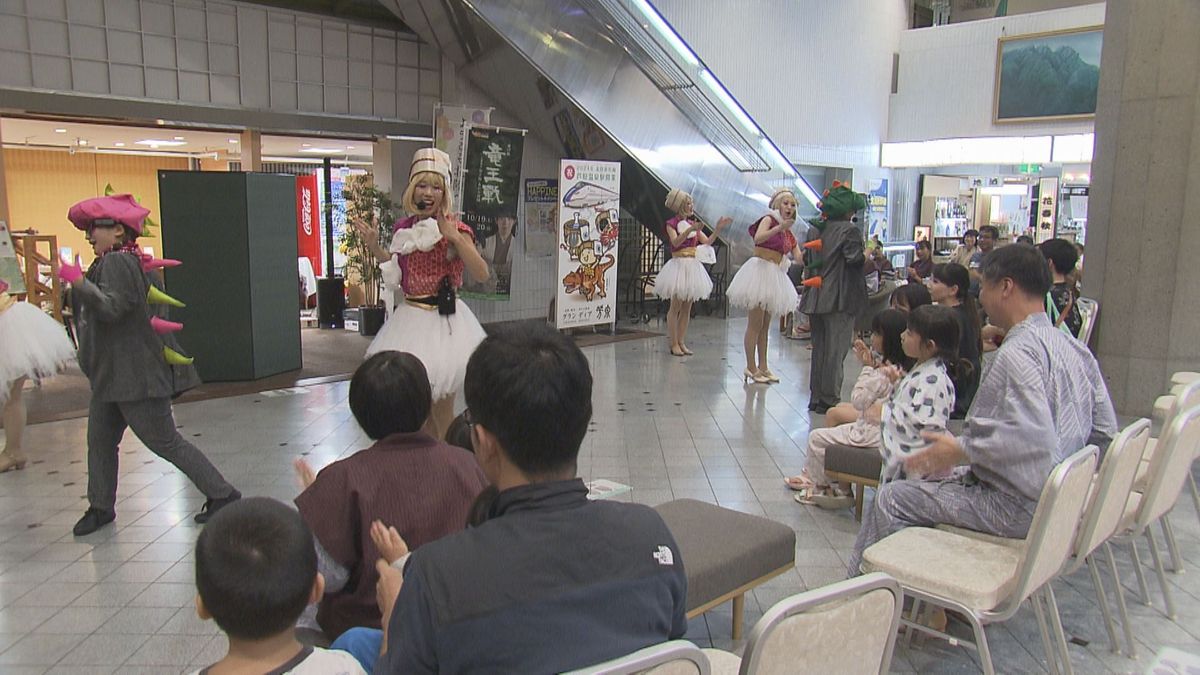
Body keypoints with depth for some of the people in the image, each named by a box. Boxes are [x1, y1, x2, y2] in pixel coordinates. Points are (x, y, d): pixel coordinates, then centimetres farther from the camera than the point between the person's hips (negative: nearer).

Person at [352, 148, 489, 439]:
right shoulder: (403, 228, 7)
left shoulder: (454, 229, -10)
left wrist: (455, 238, -29)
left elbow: (481, 273, -22)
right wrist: (374, 245, 10)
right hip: (410, 317, 6)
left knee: (441, 409, 3)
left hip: (444, 318, -6)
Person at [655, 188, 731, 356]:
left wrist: (718, 228, -1)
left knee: (687, 308, 6)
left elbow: (707, 242, 11)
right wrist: (690, 229, -30)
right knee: (675, 307, -4)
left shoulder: (694, 224, 16)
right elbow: (675, 242, -19)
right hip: (679, 265, -6)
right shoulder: (671, 224, -1)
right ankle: (674, 344, -1)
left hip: (693, 266, 6)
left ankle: (681, 342, 11)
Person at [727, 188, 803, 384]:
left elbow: (800, 258, 13)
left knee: (765, 325, 11)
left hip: (775, 276, 8)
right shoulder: (769, 219, -3)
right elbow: (758, 237, -24)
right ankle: (751, 367, 0)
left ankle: (762, 366, 16)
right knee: (755, 323, -5)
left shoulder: (788, 234, 17)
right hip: (760, 270, -8)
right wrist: (779, 227, -32)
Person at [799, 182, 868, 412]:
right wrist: (869, 255, 1)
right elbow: (854, 259, -17)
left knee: (819, 347, 14)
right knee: (836, 350, 0)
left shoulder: (815, 229, 11)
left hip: (816, 296, 7)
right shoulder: (850, 229, -9)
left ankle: (816, 398, 19)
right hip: (840, 298, -6)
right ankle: (829, 400, 2)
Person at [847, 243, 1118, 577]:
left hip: (1016, 506, -10)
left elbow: (1032, 438, -32)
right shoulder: (1076, 349, 7)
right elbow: (1104, 431, 12)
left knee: (890, 499, -3)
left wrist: (960, 450, -20)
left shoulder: (1017, 352, -22)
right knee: (929, 480, 23)